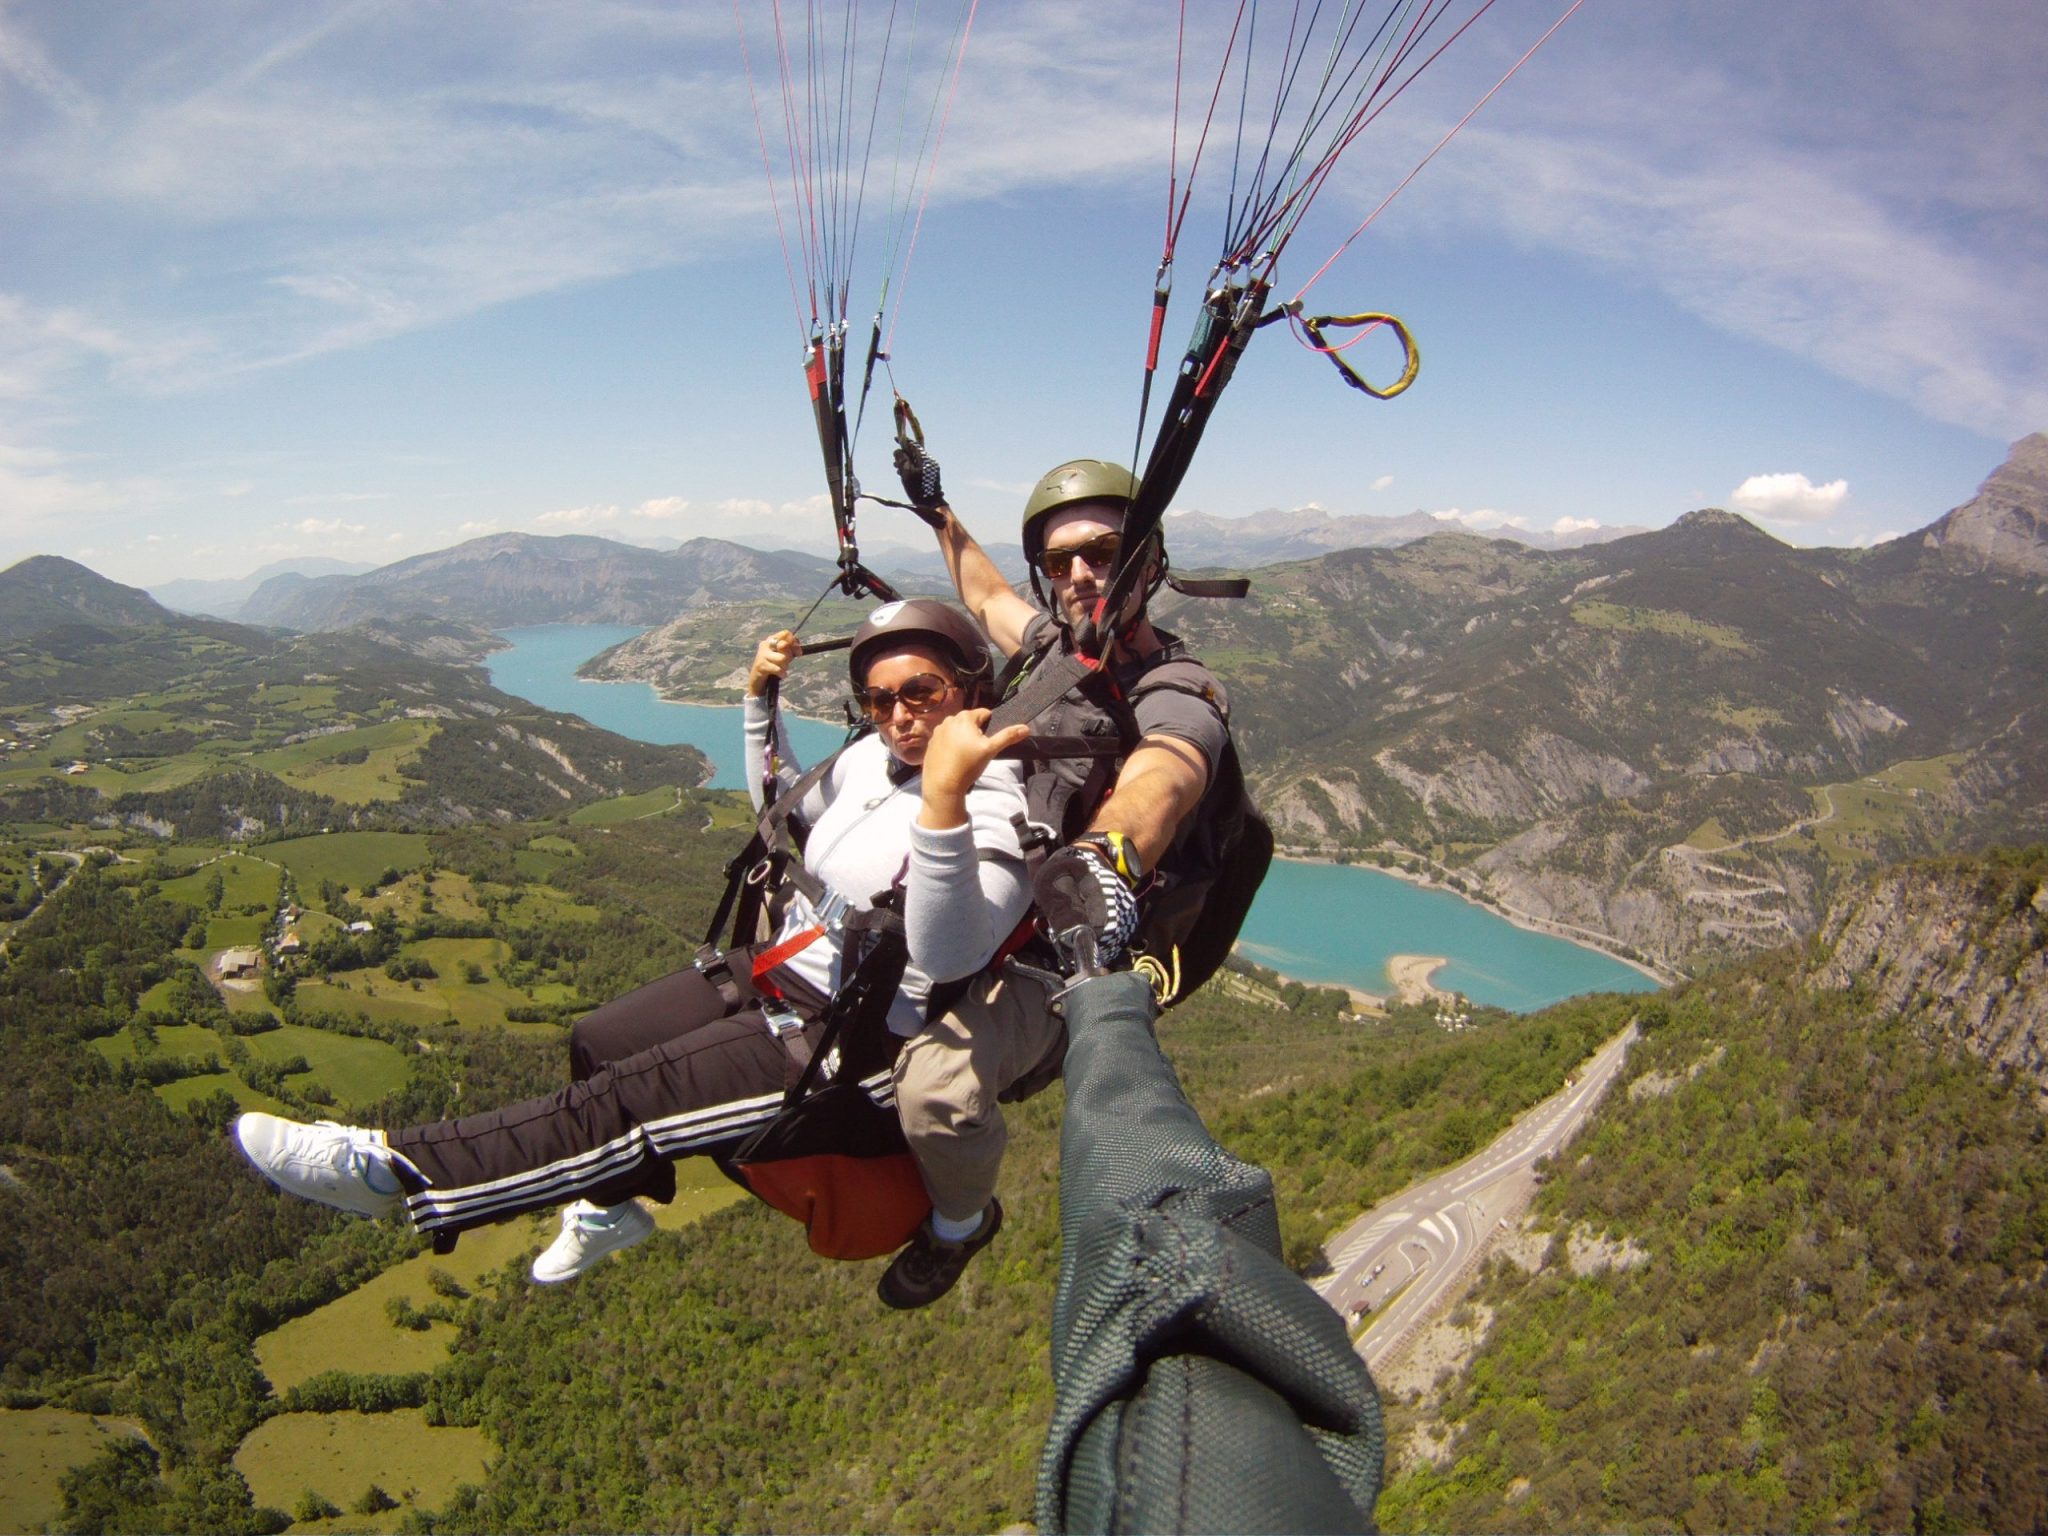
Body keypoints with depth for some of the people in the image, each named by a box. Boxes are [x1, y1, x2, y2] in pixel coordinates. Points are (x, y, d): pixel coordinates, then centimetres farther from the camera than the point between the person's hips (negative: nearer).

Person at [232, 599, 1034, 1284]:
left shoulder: (1001, 806, -23)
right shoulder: (873, 756, 3)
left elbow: (950, 959, -40)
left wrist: (943, 800, -54)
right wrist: (760, 701, 9)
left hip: (855, 1043, -9)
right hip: (784, 974, 9)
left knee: (620, 1103, -18)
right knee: (595, 1046, 20)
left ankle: (395, 1171, -4)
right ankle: (613, 1204, 44)